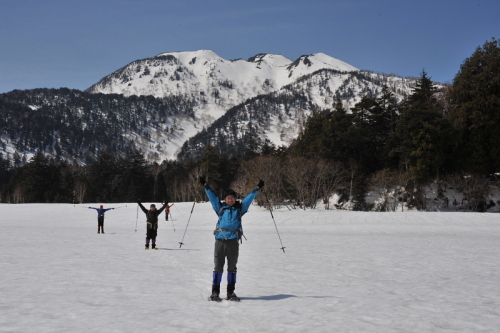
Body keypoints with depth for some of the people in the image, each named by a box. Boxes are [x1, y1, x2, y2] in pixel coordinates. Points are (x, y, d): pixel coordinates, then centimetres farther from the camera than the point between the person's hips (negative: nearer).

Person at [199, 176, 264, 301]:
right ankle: (215, 292, 6)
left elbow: (249, 198, 16)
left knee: (232, 267, 7)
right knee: (218, 267, 0)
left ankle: (231, 292, 15)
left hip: (233, 241, 1)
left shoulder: (240, 208, 13)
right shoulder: (220, 208, 12)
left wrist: (257, 188, 15)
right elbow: (212, 197, 15)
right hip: (220, 240, -1)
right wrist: (205, 186, 13)